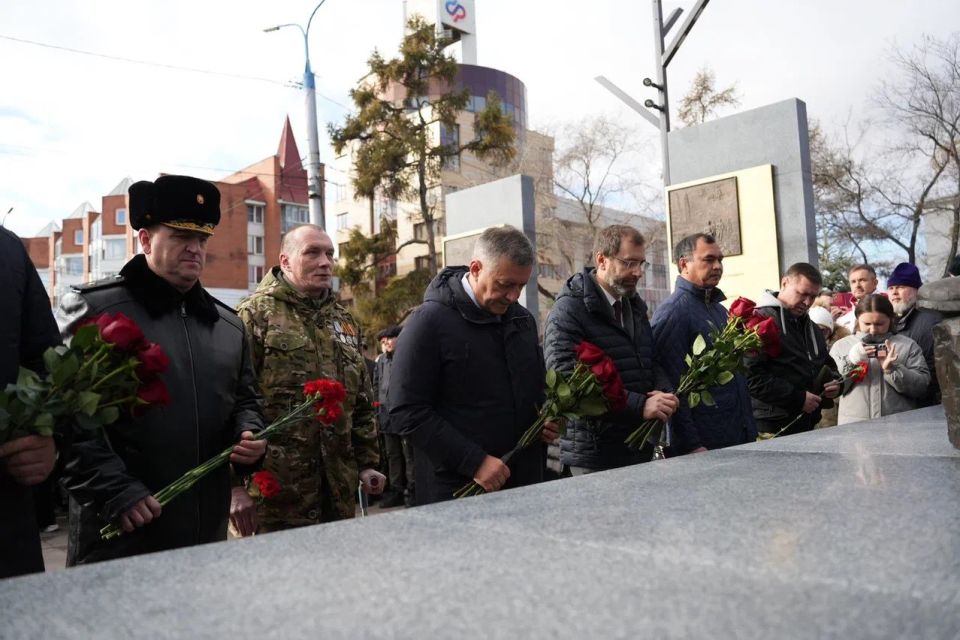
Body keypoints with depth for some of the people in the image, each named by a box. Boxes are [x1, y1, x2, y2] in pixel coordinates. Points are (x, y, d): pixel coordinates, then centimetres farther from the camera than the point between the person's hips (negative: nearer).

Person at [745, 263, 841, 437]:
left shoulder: (810, 326, 19)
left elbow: (828, 364, 33)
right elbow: (753, 376, -21)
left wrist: (835, 383, 9)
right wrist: (798, 398, -18)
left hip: (809, 423, 8)